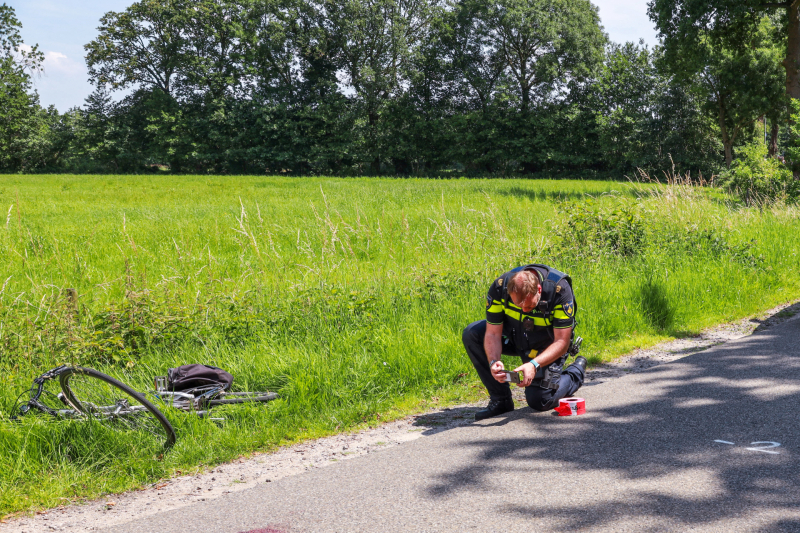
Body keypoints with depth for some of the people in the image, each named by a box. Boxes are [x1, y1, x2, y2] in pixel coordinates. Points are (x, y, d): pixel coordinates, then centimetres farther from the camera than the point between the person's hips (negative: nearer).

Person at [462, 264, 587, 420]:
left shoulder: (559, 289, -32)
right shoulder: (499, 287, -25)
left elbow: (562, 342, -28)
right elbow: (493, 333, -19)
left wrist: (534, 364, -41)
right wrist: (493, 362, -38)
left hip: (547, 345, -3)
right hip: (515, 336, 4)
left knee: (540, 401, -14)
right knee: (471, 334, -19)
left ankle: (577, 371, 18)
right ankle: (500, 399, -11)